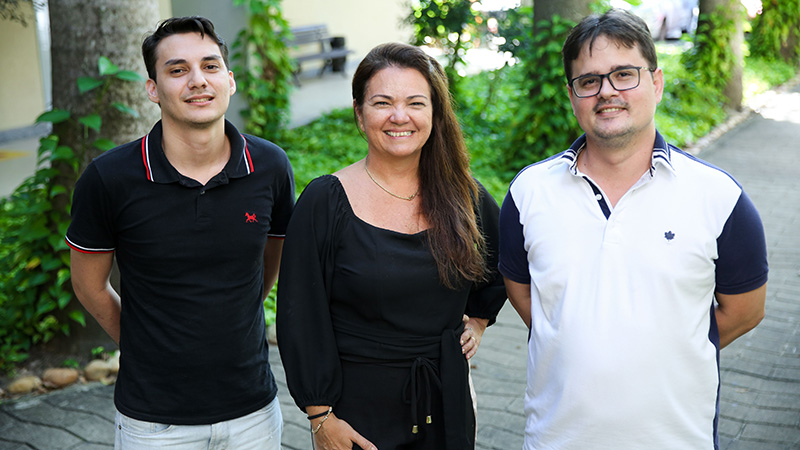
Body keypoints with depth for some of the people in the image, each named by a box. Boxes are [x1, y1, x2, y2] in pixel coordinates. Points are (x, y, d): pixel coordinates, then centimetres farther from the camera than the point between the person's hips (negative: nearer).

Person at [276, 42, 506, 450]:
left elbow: (503, 262, 21)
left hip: (447, 403, 3)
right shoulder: (325, 202, -11)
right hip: (357, 407, -3)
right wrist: (320, 415, -11)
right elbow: (302, 318, -10)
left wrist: (478, 319, 10)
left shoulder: (462, 196, 0)